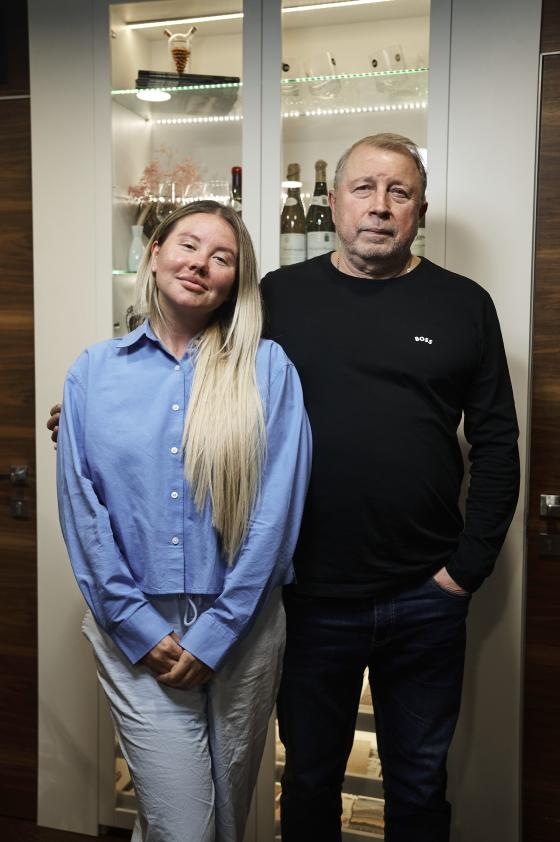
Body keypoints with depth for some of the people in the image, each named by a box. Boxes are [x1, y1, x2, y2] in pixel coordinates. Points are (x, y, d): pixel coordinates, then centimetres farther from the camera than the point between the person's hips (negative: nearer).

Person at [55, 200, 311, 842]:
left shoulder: (267, 368, -4)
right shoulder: (93, 371, 2)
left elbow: (276, 507, -8)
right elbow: (82, 508, -1)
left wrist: (213, 636, -9)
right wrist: (140, 628, -7)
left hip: (241, 627, 1)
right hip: (136, 631, 0)